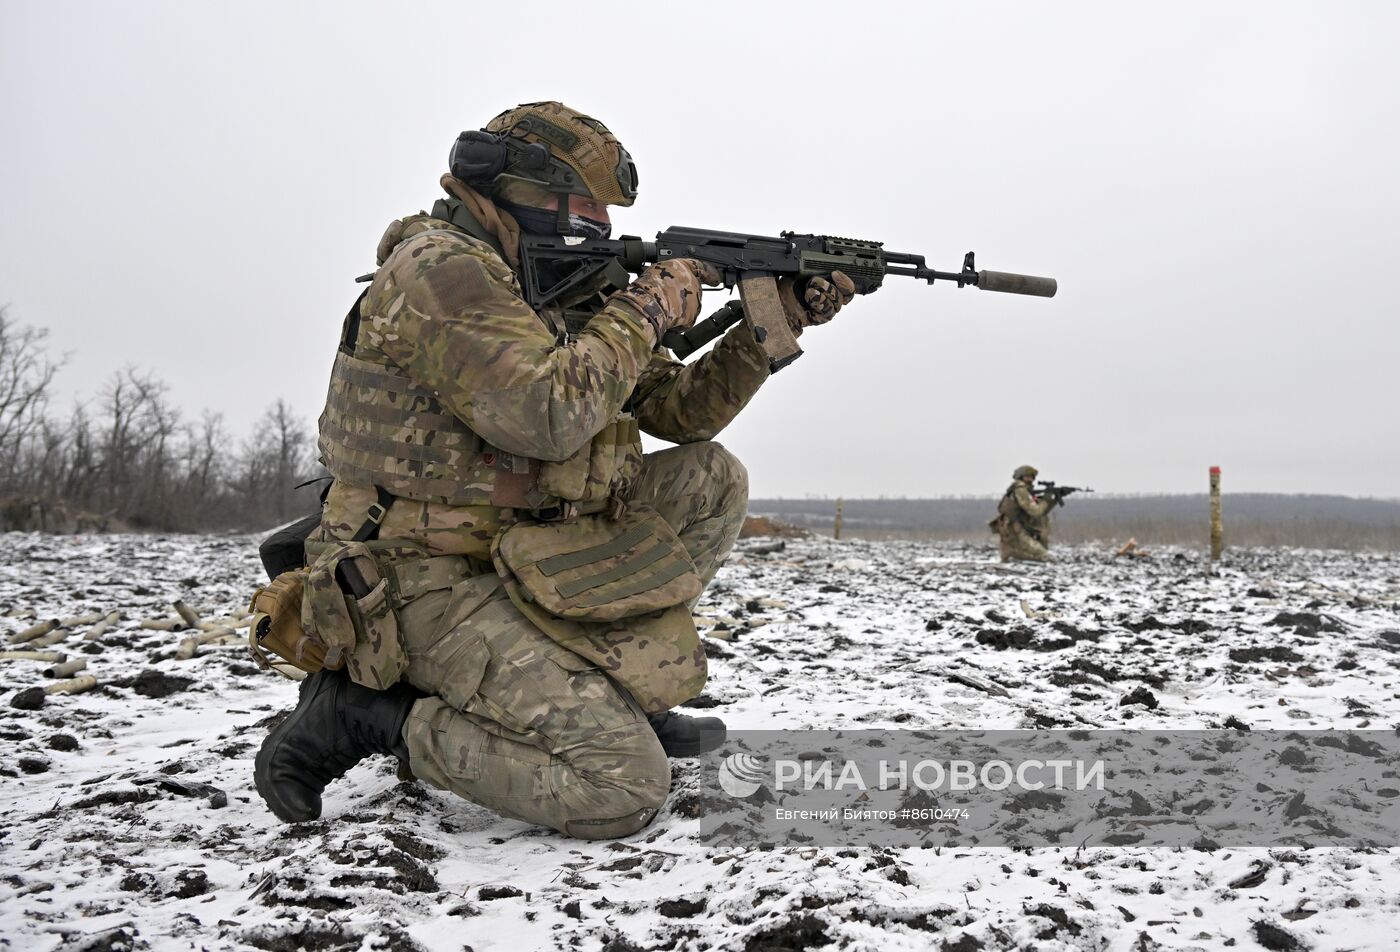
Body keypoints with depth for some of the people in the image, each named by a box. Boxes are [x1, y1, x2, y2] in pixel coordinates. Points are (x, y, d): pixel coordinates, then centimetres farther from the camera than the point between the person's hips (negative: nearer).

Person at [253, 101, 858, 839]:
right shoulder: (438, 268, -14)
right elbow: (548, 416, -27)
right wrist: (644, 310, -14)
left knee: (710, 479, 7)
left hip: (521, 561, 9)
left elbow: (684, 410, 16)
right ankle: (370, 709, -5)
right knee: (625, 791, -19)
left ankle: (616, 685, 10)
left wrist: (777, 321, 7)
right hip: (431, 587, -9)